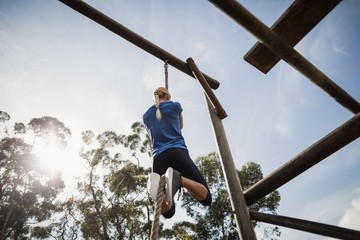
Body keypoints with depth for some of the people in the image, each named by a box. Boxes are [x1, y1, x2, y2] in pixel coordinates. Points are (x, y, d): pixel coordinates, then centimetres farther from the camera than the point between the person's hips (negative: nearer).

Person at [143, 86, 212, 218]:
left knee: (167, 212, 9)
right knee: (206, 197, 6)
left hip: (158, 158, 3)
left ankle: (158, 183, -28)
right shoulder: (175, 106, 14)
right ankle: (178, 179, -28)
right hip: (178, 153, -3)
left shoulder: (146, 116, 22)